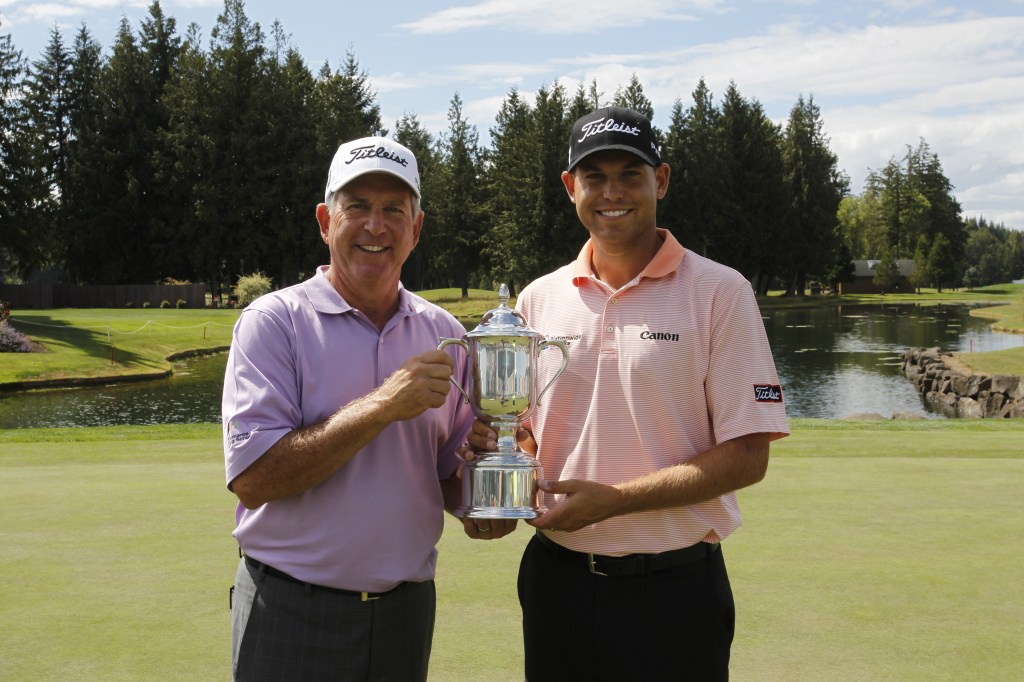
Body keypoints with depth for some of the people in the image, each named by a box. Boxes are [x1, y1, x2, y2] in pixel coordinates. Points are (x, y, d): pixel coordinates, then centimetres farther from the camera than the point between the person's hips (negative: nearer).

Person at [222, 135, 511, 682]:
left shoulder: (444, 335, 6)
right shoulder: (273, 322, -8)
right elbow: (252, 478, -17)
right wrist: (381, 407, -22)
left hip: (406, 612, 4)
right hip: (292, 613, -4)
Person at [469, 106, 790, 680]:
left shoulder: (719, 292, -6)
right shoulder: (538, 299, 6)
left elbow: (746, 456, -10)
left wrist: (612, 499, -17)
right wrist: (500, 442, -7)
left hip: (673, 587, -3)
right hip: (557, 583, 4)